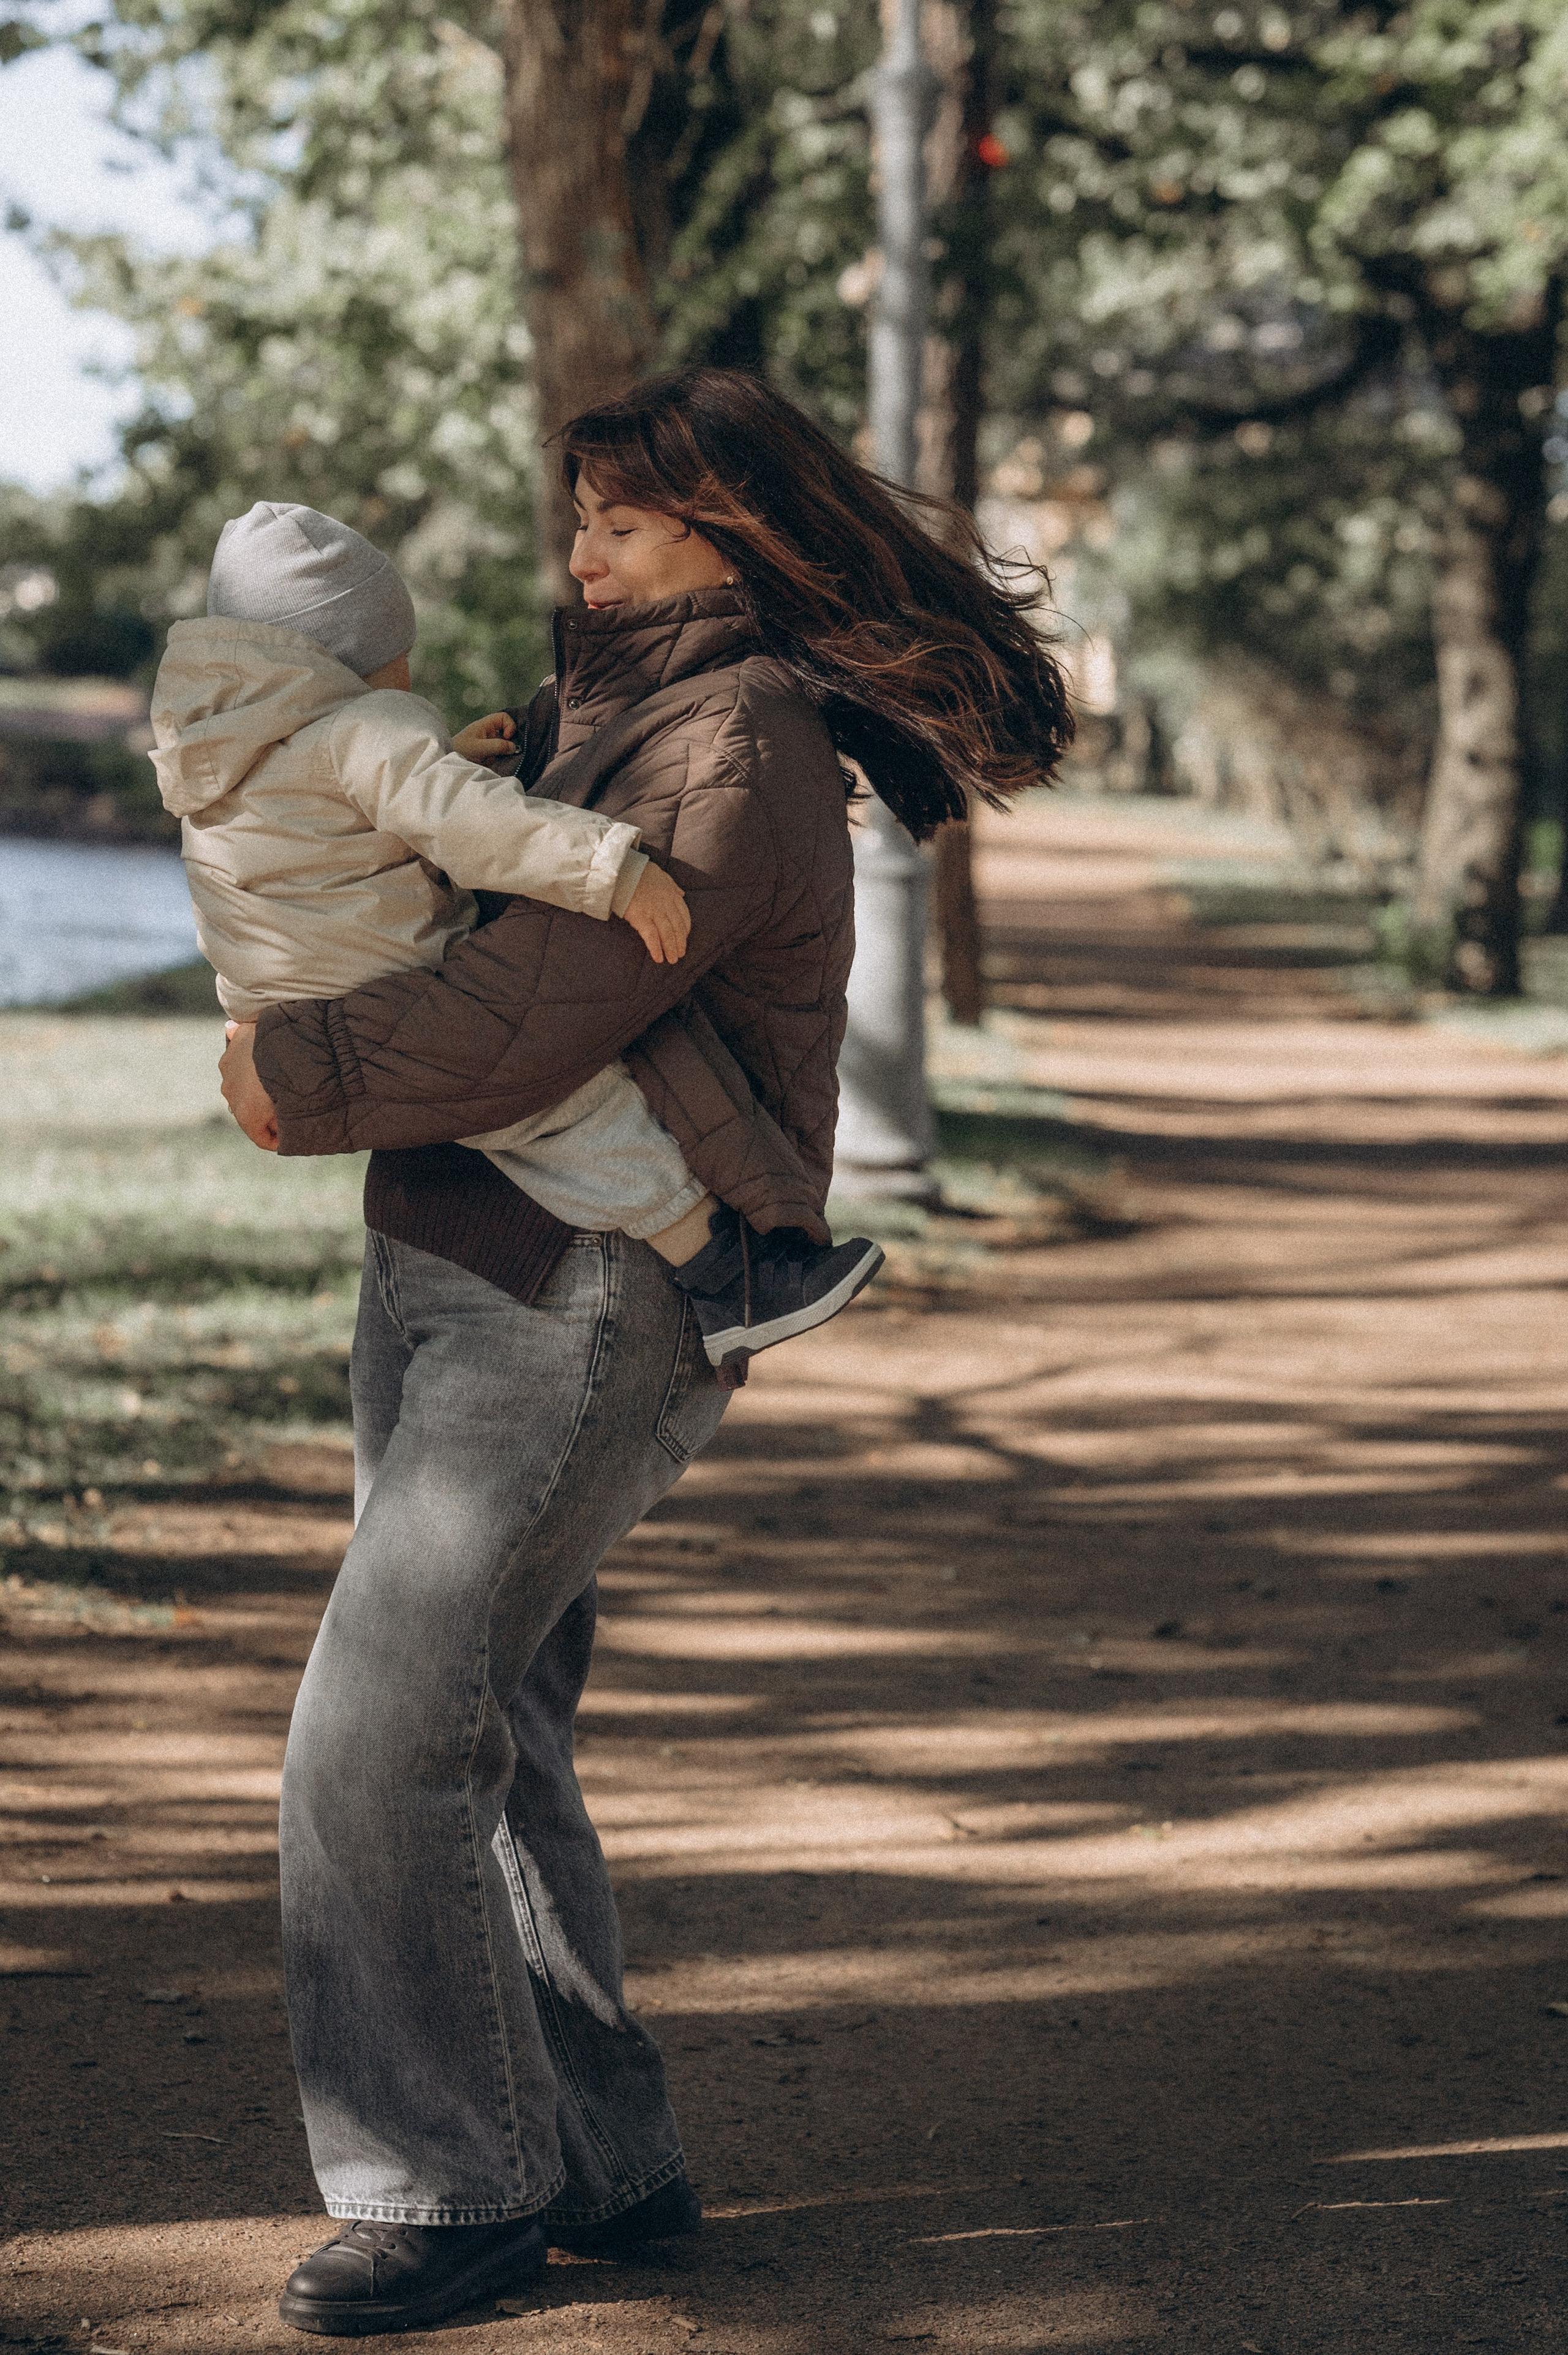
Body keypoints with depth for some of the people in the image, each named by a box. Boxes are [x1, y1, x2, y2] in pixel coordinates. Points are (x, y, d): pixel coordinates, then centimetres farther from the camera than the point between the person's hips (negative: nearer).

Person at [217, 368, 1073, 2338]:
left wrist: (294, 1077, -9)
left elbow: (528, 1015, -23)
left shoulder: (739, 753, -15)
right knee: (479, 1740, 12)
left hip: (584, 1313, -10)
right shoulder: (605, 716, 16)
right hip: (448, 1282, 10)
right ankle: (597, 2160, 21)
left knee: (379, 1745, -12)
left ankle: (449, 2185, -1)